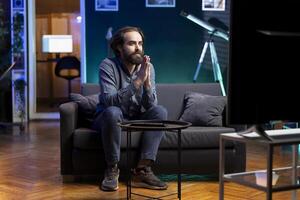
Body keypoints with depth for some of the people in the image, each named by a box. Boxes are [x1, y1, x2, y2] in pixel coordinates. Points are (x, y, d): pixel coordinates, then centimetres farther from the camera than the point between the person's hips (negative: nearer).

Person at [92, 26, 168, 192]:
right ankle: (112, 170, -21)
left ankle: (142, 170, -23)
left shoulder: (147, 66, -6)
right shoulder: (108, 66, -17)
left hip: (136, 119, 4)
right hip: (110, 119, -4)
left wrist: (147, 82, -32)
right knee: (112, 111, -36)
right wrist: (137, 81, -37)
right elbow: (109, 101, -31)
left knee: (160, 111, -21)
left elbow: (150, 106, -14)